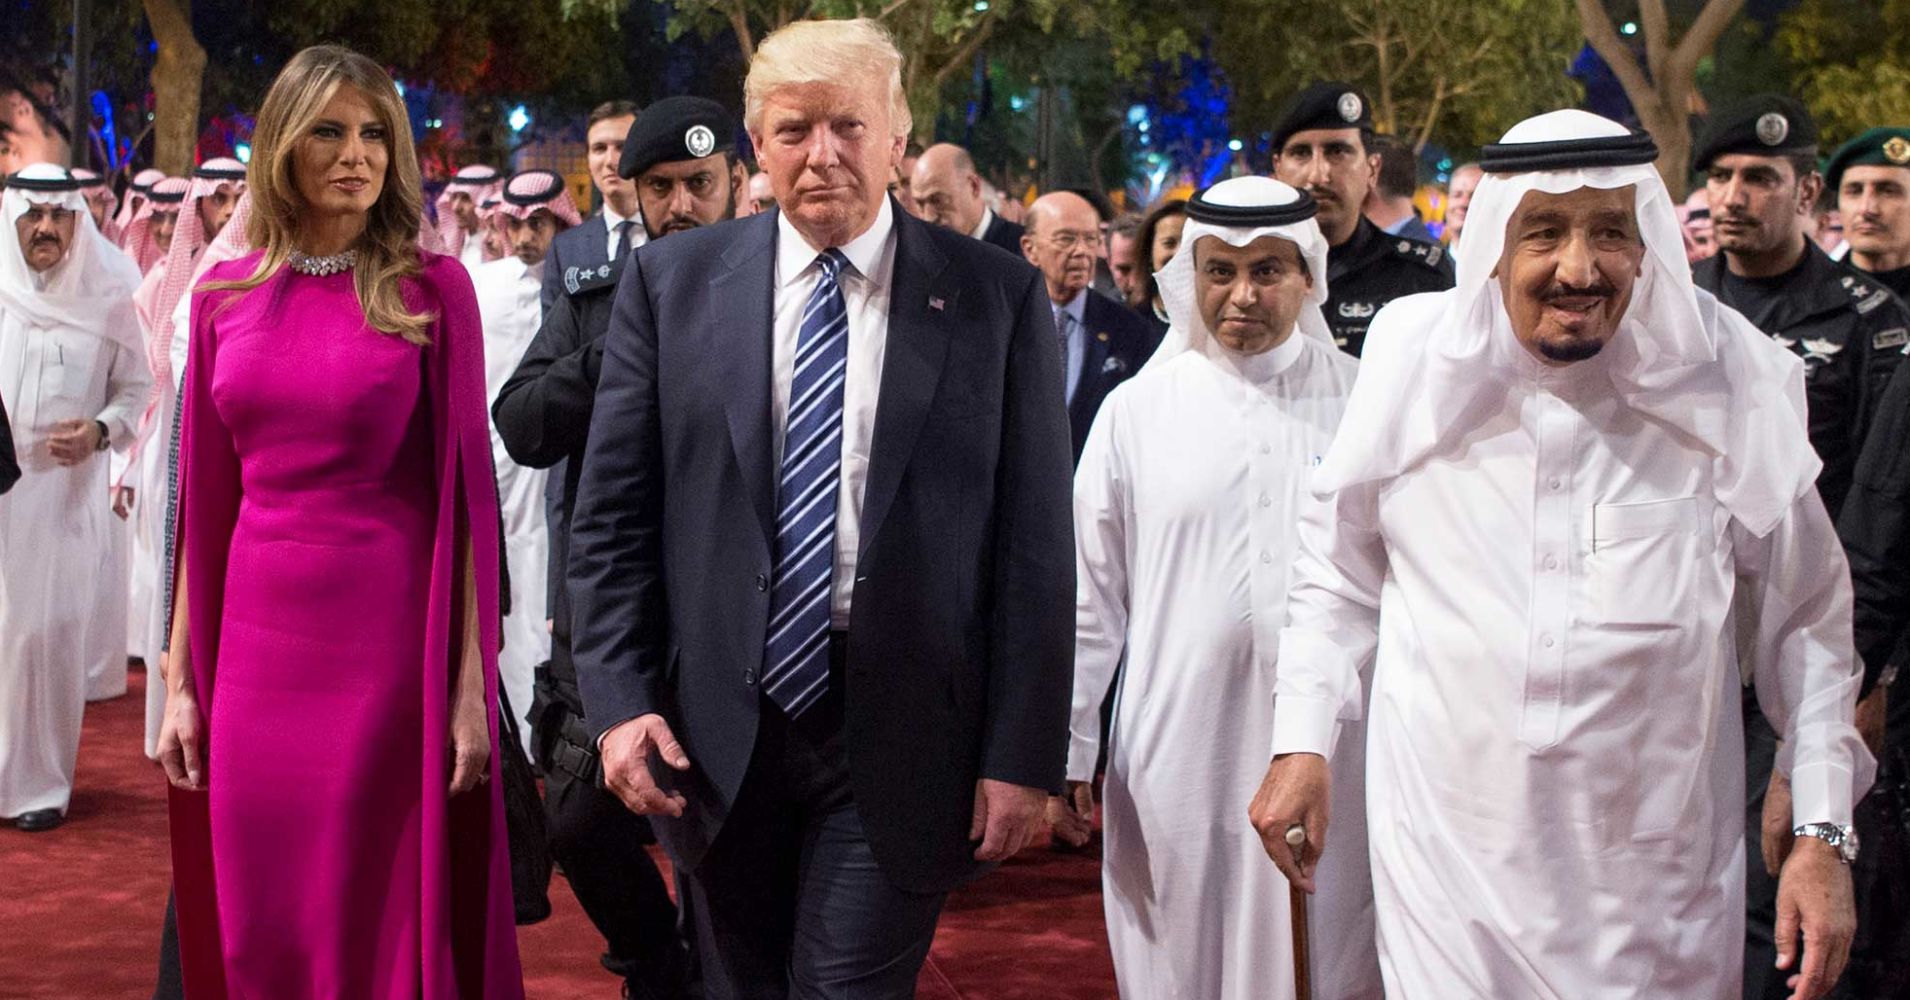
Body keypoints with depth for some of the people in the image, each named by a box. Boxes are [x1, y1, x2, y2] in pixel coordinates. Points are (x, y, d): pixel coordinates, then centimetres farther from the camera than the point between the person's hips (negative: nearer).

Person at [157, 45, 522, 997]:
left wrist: (471, 684, -9)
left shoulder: (432, 288, -3)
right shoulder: (225, 296, 7)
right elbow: (204, 499, 9)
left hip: (390, 650, -3)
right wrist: (181, 679, 7)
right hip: (256, 654, 4)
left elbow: (465, 490, -4)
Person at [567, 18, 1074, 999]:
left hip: (897, 735, -2)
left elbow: (1035, 543, -2)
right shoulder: (672, 282, 3)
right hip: (715, 729, 2)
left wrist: (1023, 756, -6)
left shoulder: (998, 296, -2)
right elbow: (612, 514, 4)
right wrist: (621, 699, -6)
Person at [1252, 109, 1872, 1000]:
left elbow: (1804, 619, 5)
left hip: (1658, 878, 0)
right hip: (1448, 851, 0)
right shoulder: (1416, 366, -4)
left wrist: (1822, 834, 2)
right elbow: (1337, 568, 9)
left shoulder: (1727, 384, -4)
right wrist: (1299, 741, 3)